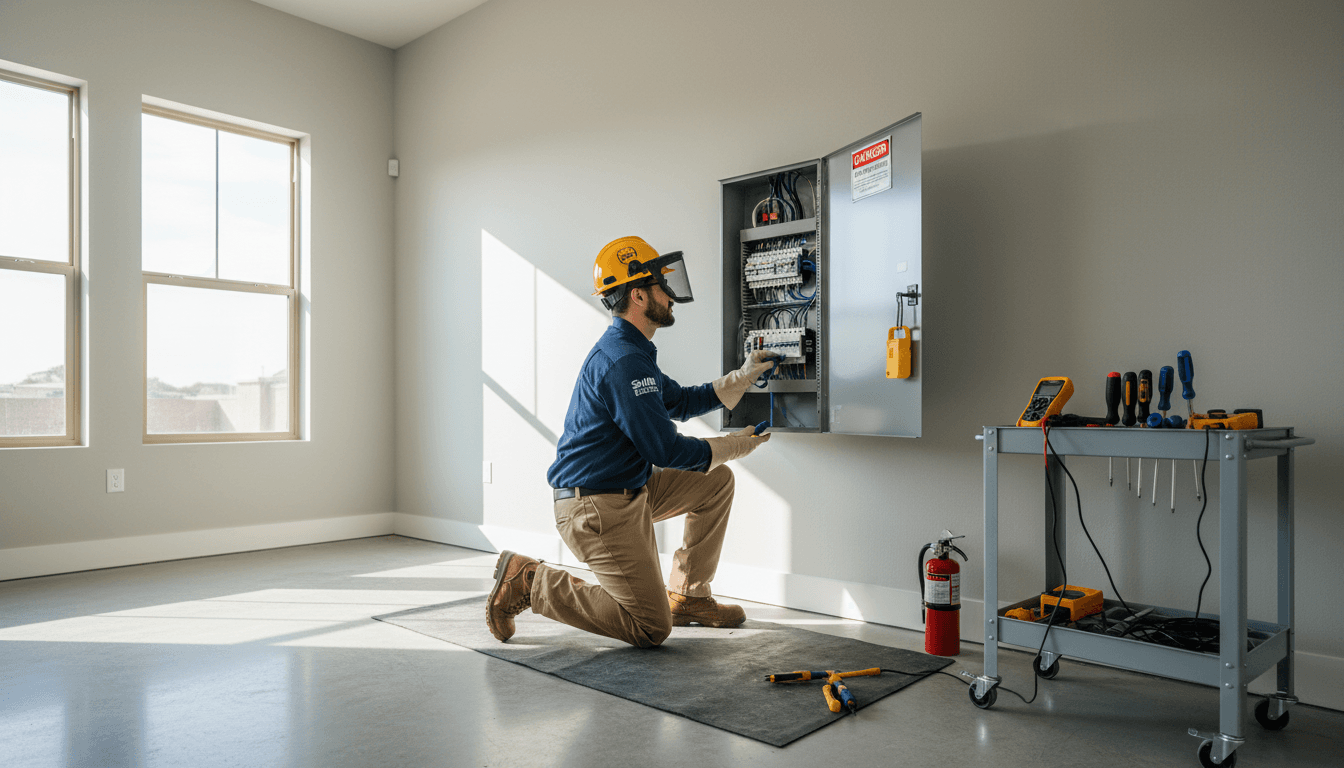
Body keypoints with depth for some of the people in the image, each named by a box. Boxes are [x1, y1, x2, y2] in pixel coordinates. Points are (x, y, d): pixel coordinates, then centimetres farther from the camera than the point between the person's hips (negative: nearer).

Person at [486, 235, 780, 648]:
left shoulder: (630, 352, 12)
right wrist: (737, 445, -7)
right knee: (651, 628, -5)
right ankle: (529, 581, 1)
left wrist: (744, 375, 19)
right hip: (597, 509, -10)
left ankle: (686, 597, 20)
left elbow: (680, 401, 24)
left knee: (716, 482, 13)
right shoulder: (623, 361, -23)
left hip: (629, 490, 10)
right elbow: (666, 450, -21)